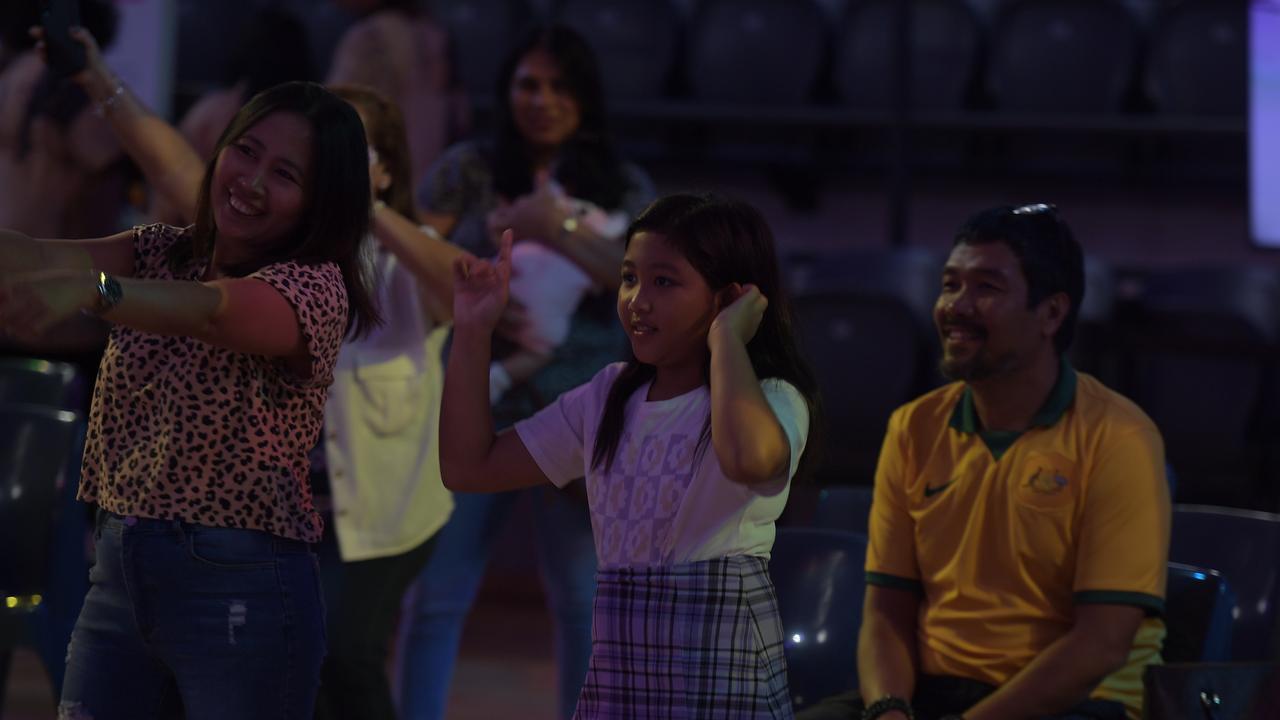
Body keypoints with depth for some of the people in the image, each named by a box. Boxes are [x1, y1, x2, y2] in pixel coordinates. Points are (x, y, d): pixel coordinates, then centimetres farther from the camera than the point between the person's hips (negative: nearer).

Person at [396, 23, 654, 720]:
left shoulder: (622, 186, 7)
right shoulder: (467, 169, 6)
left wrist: (558, 230, -20)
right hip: (475, 408, 0)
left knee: (582, 599, 5)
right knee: (437, 594, -1)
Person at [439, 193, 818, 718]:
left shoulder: (771, 399, -9)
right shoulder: (608, 398, 11)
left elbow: (747, 457, -36)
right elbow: (468, 468, 12)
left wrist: (725, 337, -21)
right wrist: (473, 333, 6)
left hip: (723, 678, -6)